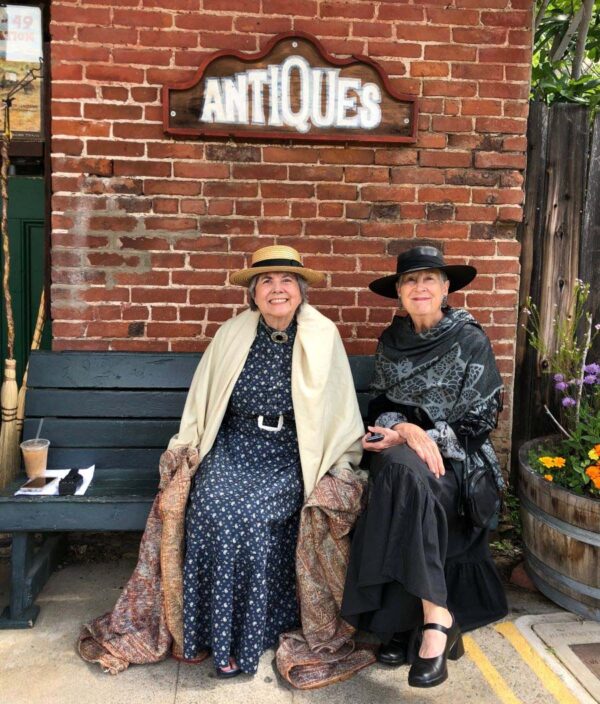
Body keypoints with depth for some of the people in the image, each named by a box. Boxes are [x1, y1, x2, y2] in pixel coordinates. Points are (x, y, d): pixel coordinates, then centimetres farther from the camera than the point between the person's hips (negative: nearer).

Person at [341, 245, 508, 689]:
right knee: (401, 469, -32)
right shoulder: (391, 341, 9)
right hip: (402, 450, 3)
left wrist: (417, 437, -16)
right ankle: (436, 616, -24)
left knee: (402, 472, -34)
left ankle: (431, 619, -28)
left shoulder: (471, 340, -3)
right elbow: (382, 406, 10)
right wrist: (406, 429, -13)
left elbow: (481, 420, -5)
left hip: (455, 456, -3)